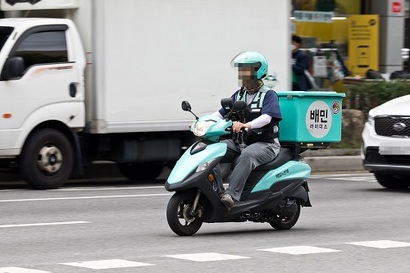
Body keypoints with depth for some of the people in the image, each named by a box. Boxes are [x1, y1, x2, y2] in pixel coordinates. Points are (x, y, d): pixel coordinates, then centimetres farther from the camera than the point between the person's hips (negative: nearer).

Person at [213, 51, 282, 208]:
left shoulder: (269, 95, -3)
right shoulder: (238, 95, 18)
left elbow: (266, 117, -21)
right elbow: (222, 113, 15)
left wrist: (246, 125, -40)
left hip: (264, 143, -6)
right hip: (238, 142, 7)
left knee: (246, 156, -40)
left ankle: (232, 194, -48)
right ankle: (218, 190, -25)